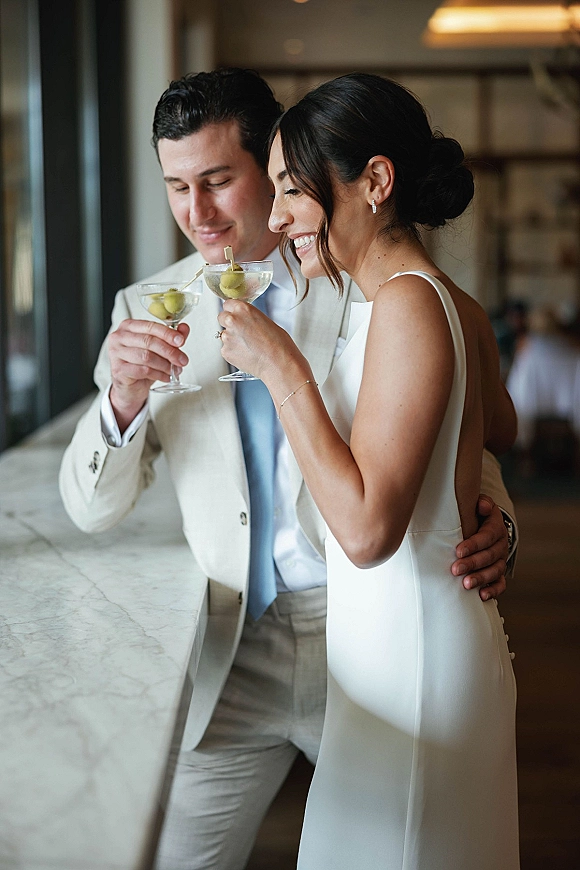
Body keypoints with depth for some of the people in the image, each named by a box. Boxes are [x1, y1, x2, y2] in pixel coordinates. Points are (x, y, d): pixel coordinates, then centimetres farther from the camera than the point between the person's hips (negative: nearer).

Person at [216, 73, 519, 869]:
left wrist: (283, 369, -21)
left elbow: (367, 530, -27)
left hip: (412, 648, -9)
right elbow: (500, 432, 26)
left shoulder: (407, 302, -21)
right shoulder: (456, 306, 5)